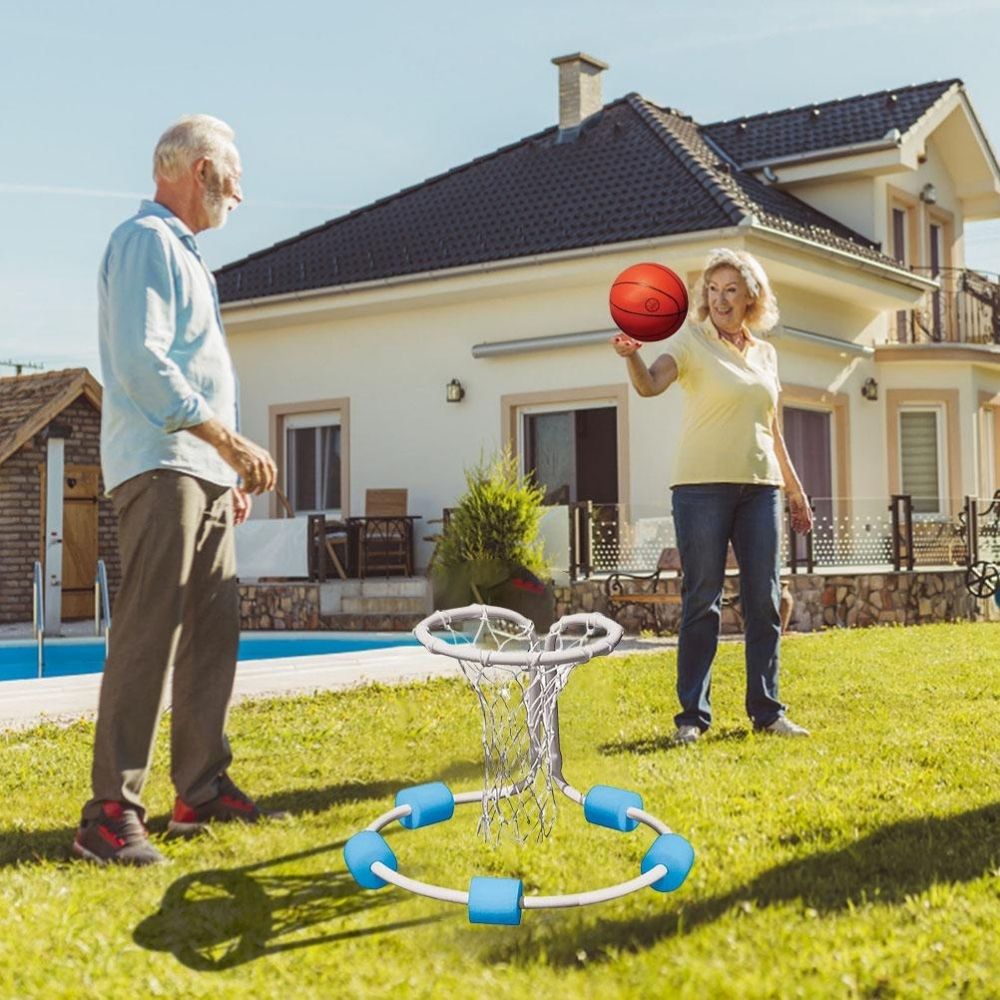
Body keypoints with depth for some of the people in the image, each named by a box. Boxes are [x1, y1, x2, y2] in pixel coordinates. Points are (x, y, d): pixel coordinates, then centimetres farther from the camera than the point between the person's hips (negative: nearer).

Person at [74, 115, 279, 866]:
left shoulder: (182, 252, 24)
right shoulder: (147, 240, -6)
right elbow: (141, 363, -18)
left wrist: (231, 467, 19)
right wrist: (229, 440, -18)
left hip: (204, 473, 10)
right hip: (161, 467, -10)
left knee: (214, 631, 9)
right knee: (148, 635, -13)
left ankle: (202, 788, 16)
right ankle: (112, 812, -11)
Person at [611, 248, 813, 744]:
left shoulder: (765, 353, 15)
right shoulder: (691, 340, 0)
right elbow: (651, 384, -18)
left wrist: (794, 488, 20)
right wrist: (632, 356, -39)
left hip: (759, 487, 5)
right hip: (702, 486, -5)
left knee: (764, 600, 5)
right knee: (701, 601, -3)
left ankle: (766, 710, 14)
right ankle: (692, 715, 4)